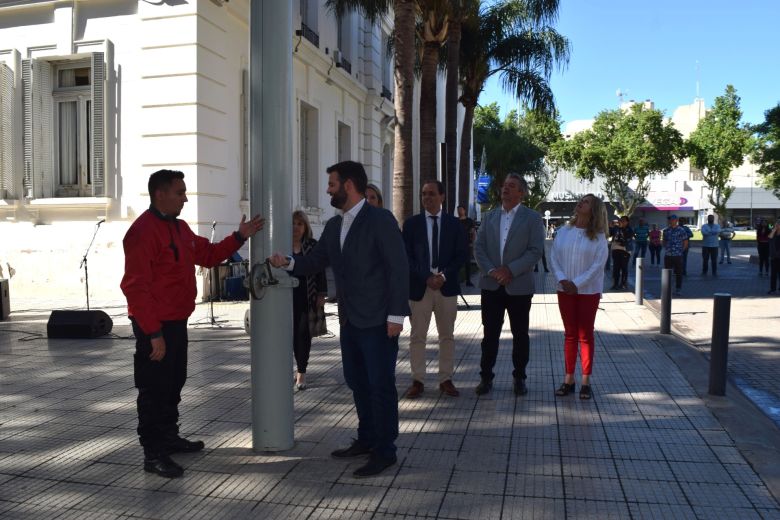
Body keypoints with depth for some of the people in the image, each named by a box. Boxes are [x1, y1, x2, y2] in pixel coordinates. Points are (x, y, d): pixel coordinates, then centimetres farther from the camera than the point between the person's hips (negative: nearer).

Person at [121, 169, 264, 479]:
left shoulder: (179, 227, 12)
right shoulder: (143, 231, -18)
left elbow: (208, 255, 22)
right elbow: (136, 287, -22)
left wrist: (240, 236, 10)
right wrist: (153, 333, -24)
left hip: (177, 322, 9)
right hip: (155, 327, -9)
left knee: (173, 384, 20)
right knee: (154, 389, 0)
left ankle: (169, 437, 36)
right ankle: (153, 455, 10)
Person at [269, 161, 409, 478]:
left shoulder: (381, 220, -11)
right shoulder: (334, 226, 11)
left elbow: (399, 268, -15)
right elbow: (314, 262, 14)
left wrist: (396, 315, -18)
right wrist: (289, 263, -5)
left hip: (378, 321, -8)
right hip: (350, 321, 8)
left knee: (381, 385, 0)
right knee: (357, 382, 16)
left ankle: (385, 451, 12)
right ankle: (367, 439, 32)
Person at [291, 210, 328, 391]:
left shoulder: (313, 245, 3)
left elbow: (320, 271, 4)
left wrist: (321, 294, -1)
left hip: (307, 298, -1)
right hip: (288, 297, 1)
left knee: (303, 334, 1)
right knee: (292, 333, 1)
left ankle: (301, 372, 10)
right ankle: (300, 370, 15)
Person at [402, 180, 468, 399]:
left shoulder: (454, 224, 6)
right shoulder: (411, 223, 3)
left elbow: (461, 254, 3)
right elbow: (407, 256, -2)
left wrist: (443, 276, -11)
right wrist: (426, 278, -13)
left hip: (446, 286, 1)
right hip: (419, 287, -1)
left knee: (447, 336, 7)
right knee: (417, 337, 3)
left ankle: (446, 380, 17)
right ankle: (417, 381, 12)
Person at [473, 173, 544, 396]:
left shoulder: (532, 218, 0)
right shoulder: (489, 217, 11)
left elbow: (535, 251, -9)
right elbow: (479, 248, 5)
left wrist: (510, 270, -16)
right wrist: (491, 271, -10)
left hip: (519, 285, -2)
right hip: (491, 284, 3)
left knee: (520, 334, 7)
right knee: (490, 333, 6)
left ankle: (519, 378, 20)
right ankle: (486, 377, 15)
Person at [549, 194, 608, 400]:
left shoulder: (598, 236, -5)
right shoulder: (563, 232, 3)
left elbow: (598, 263, -10)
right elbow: (554, 256, 1)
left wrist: (577, 283, -16)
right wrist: (562, 280, -13)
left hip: (588, 290, -3)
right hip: (565, 289, 3)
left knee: (585, 335, 4)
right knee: (569, 334, 9)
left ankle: (586, 381, 12)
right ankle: (569, 379, 15)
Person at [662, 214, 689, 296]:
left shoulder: (681, 230, -3)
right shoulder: (666, 230, 9)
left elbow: (685, 242, 2)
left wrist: (681, 250, -1)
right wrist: (666, 248, 10)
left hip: (678, 255, -4)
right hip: (667, 255, 4)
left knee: (678, 273, 2)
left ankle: (678, 289, 10)